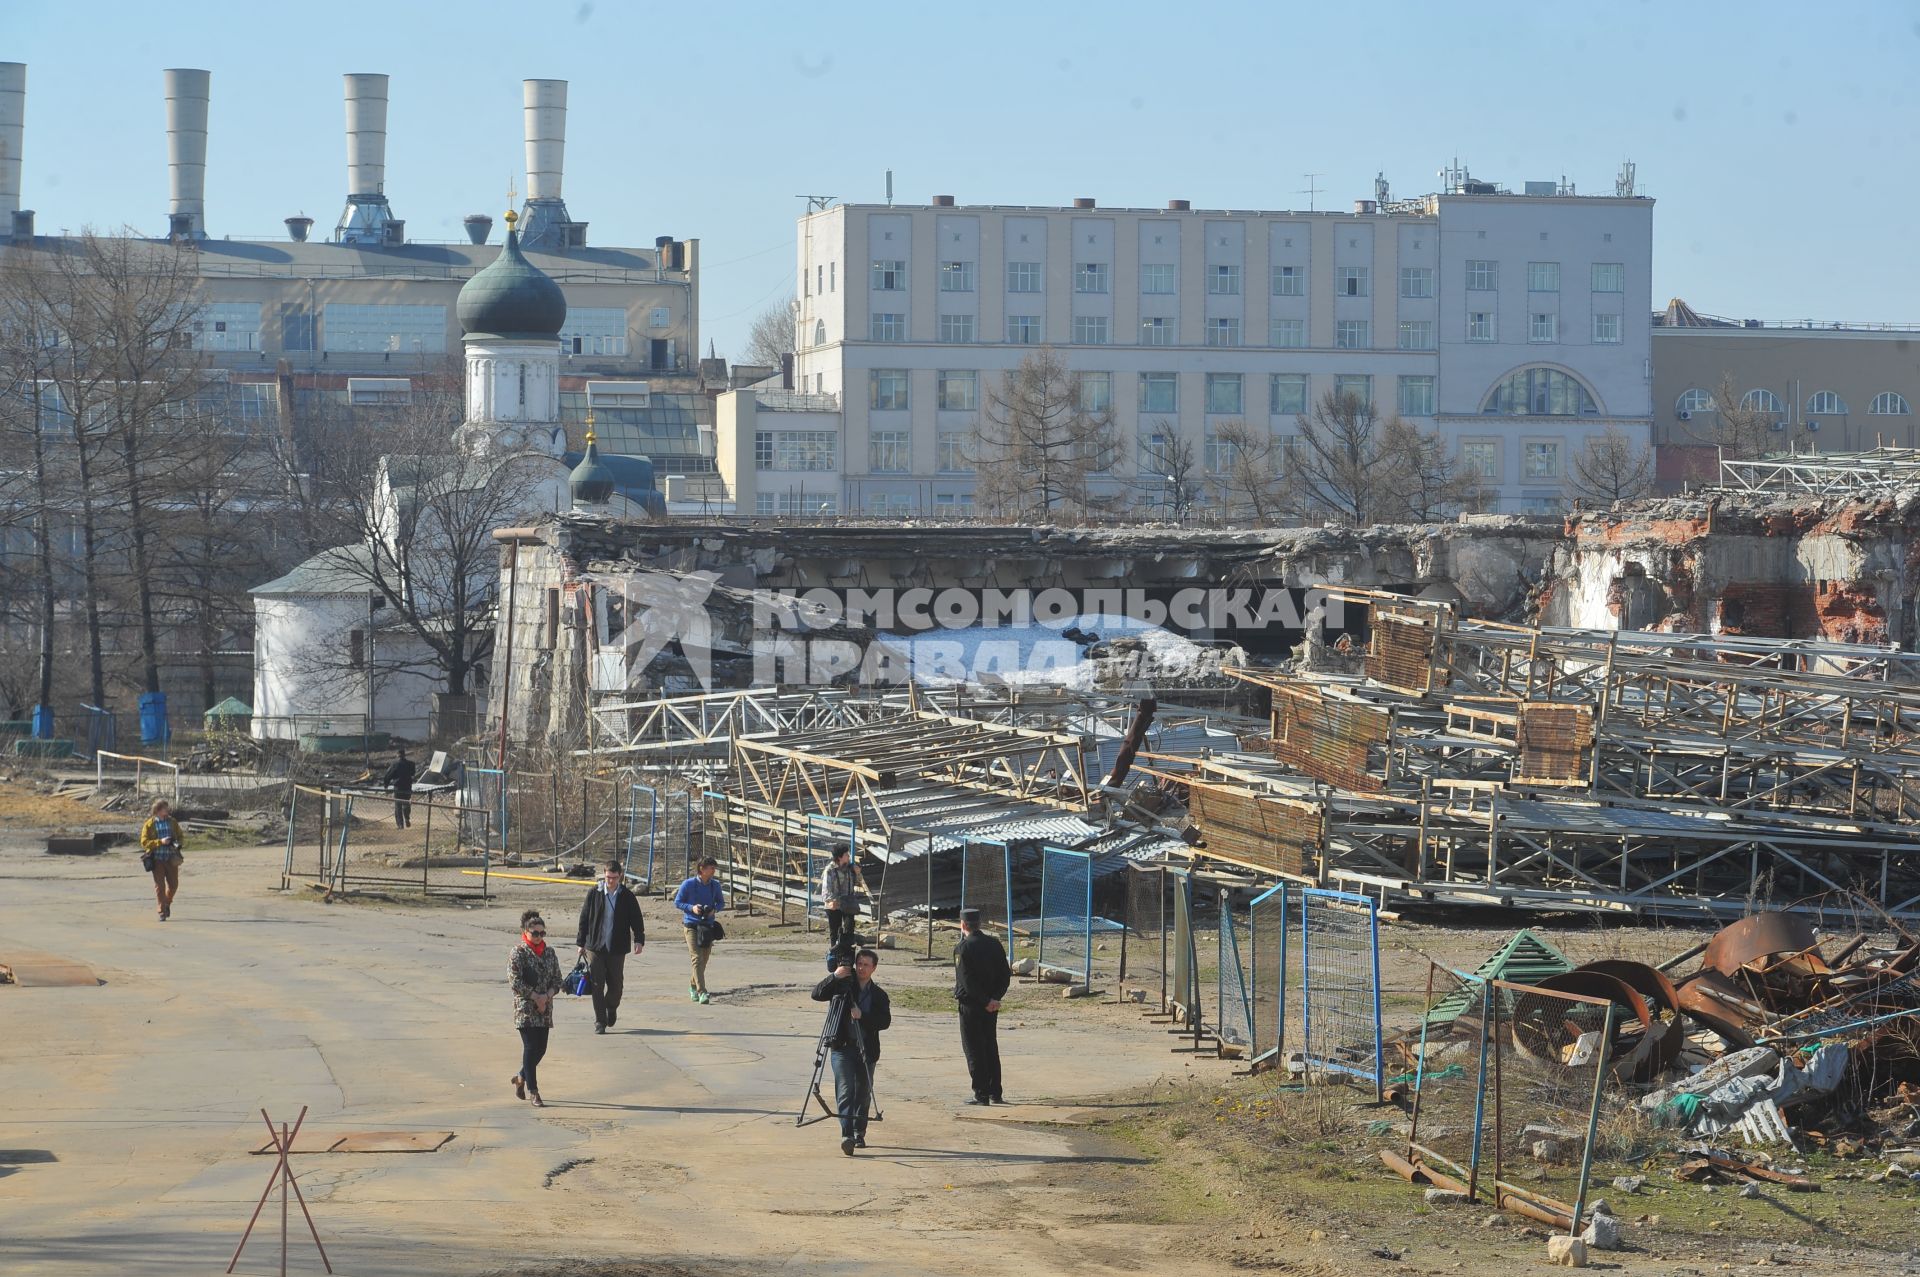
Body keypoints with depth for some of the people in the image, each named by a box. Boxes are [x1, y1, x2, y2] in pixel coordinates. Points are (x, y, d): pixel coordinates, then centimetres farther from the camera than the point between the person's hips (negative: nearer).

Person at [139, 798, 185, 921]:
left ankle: (167, 903, 34)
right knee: (159, 885, -3)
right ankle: (162, 912, 4)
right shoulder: (149, 824, -3)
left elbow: (180, 836, 17)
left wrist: (178, 844, -6)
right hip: (157, 859, -3)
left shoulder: (172, 822, 7)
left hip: (171, 859, 3)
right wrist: (160, 842, -19)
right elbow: (144, 842, -7)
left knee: (173, 884, 6)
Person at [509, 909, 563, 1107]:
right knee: (531, 1047, -7)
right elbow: (516, 981, -13)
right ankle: (533, 1092, -3)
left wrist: (547, 996, -9)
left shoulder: (549, 952, 9)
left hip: (544, 1009, 6)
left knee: (540, 1048, 9)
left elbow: (557, 979, 9)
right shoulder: (518, 953, -7)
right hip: (525, 1009, -6)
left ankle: (521, 1077, 34)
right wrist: (535, 997, -15)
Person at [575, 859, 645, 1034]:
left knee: (616, 984, 5)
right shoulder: (594, 894, 1)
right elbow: (584, 919, 7)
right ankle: (600, 1021, 3)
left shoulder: (627, 897, 2)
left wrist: (639, 939, -8)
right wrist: (581, 943, 6)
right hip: (595, 947, 0)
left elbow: (636, 920, 6)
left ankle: (611, 1008, 35)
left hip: (617, 948, 0)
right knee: (597, 985, -4)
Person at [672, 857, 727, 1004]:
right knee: (697, 958, -15)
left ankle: (693, 987, 35)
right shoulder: (688, 884, -8)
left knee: (704, 960, 13)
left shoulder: (715, 886, 3)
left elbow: (721, 902, 15)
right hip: (692, 925, -5)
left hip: (708, 925, 5)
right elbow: (677, 902, -1)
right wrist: (691, 908, -18)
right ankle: (702, 992, -19)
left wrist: (714, 909, -8)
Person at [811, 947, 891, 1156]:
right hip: (843, 1047, -2)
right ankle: (847, 1134, -24)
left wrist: (862, 1016, -16)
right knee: (845, 1091, -14)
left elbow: (884, 1021, -1)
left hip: (866, 1049, 2)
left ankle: (859, 1133, 21)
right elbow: (817, 994, -4)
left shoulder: (879, 995, 10)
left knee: (863, 1093, 6)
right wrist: (835, 977, -17)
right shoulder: (842, 986, 7)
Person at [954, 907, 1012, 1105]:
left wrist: (986, 1001, -14)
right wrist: (995, 998, -3)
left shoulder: (963, 948, -13)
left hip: (970, 1006, -6)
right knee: (991, 1048, 16)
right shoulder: (994, 944, 6)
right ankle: (995, 1093, 19)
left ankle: (981, 1094, -3)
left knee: (974, 1051, 0)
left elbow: (968, 981, -19)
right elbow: (1006, 974, 4)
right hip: (991, 1007, 6)